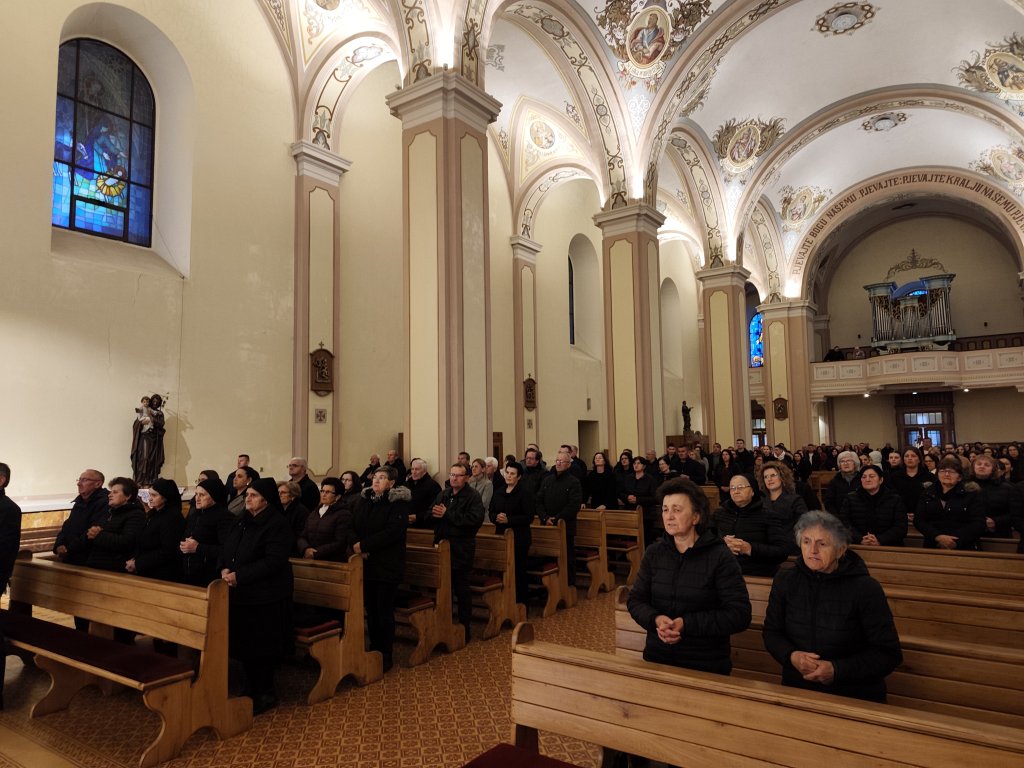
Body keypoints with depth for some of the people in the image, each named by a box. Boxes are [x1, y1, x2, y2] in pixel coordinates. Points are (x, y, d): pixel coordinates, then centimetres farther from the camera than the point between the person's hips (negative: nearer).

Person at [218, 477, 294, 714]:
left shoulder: (277, 524, -16)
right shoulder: (243, 521, 11)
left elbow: (273, 561, -24)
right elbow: (226, 550, 11)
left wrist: (239, 575, -24)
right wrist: (224, 569, -10)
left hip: (265, 596, -8)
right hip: (240, 594, 8)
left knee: (261, 647, 1)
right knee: (244, 643, 15)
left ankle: (265, 694, 16)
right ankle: (251, 688, 32)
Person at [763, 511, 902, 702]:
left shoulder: (866, 589, -7)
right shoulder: (785, 580, 3)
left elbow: (889, 654, -5)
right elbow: (771, 632, 10)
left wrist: (837, 670, -15)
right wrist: (791, 656, -11)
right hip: (796, 691, 2)